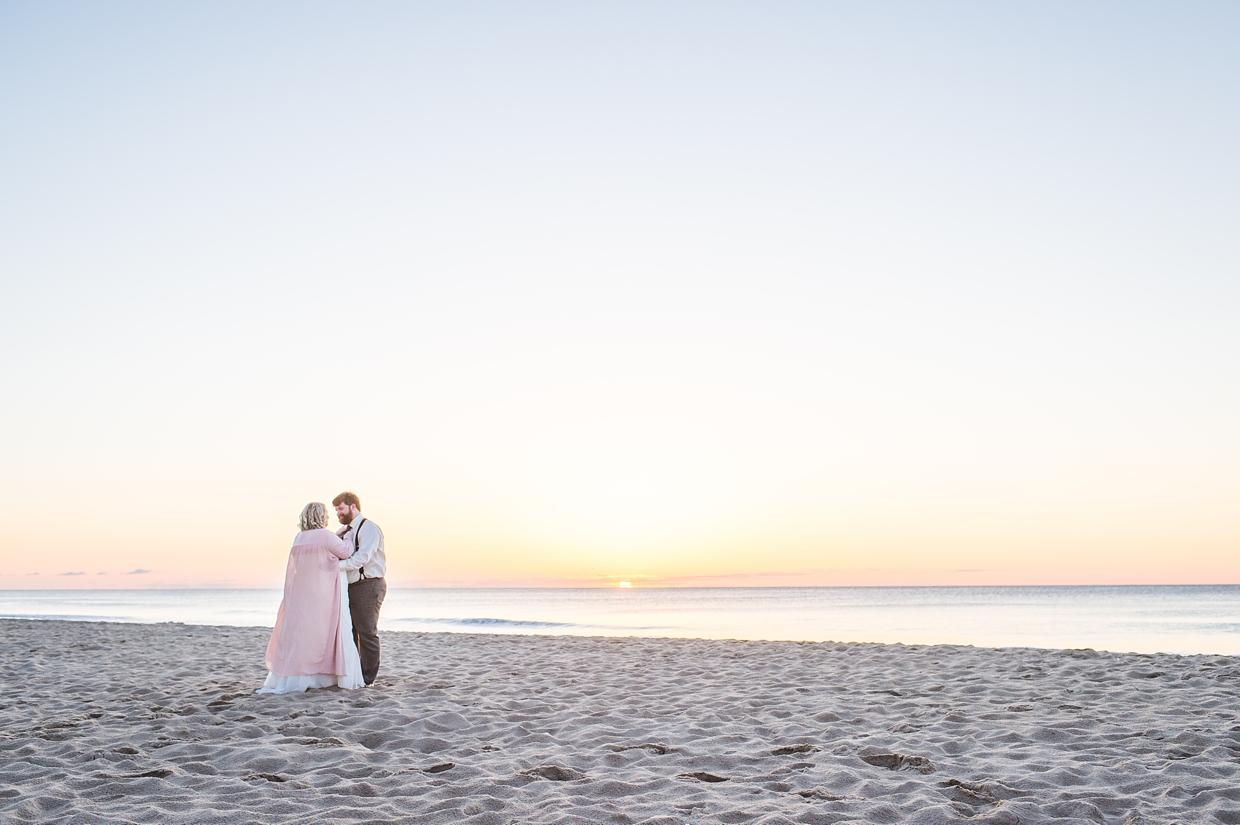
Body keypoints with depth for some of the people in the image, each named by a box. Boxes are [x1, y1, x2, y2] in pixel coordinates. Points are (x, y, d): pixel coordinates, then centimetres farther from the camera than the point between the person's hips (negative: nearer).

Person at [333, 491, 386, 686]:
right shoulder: (342, 532, 17)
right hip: (349, 587, 8)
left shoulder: (368, 528, -8)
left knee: (367, 632, -4)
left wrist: (338, 565, -30)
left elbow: (362, 557, -21)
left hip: (368, 586, -8)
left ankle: (367, 678, 2)